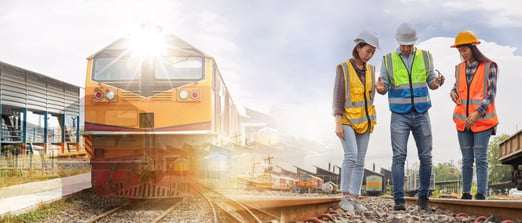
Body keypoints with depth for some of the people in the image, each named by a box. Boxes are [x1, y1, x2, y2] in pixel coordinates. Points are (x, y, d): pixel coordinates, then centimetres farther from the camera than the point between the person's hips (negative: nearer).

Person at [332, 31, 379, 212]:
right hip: (347, 119, -5)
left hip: (363, 120, 5)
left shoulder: (370, 70, 8)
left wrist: (370, 120, 9)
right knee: (351, 155, -22)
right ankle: (345, 197, -13)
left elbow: (370, 95, 13)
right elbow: (338, 97, -12)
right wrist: (338, 123, -18)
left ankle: (354, 200, 3)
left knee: (360, 161, 0)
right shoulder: (343, 68, -8)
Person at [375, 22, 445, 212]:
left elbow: (431, 84, 6)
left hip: (421, 114, 2)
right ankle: (399, 200, -6)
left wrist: (438, 82, -19)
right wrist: (380, 88, -27)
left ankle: (423, 197, 16)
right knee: (399, 157, -10)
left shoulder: (425, 57, 3)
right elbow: (384, 88, -2)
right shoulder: (388, 60, -1)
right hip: (399, 116, -2)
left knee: (425, 157, 2)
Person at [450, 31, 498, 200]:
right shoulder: (459, 68, 11)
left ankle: (481, 194, -7)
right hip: (463, 121, 4)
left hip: (482, 120, -4)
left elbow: (491, 94, -7)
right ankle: (466, 193, 10)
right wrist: (453, 92, 0)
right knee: (467, 159, 6)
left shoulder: (489, 67, -3)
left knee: (480, 158, -8)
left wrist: (478, 112, -19)